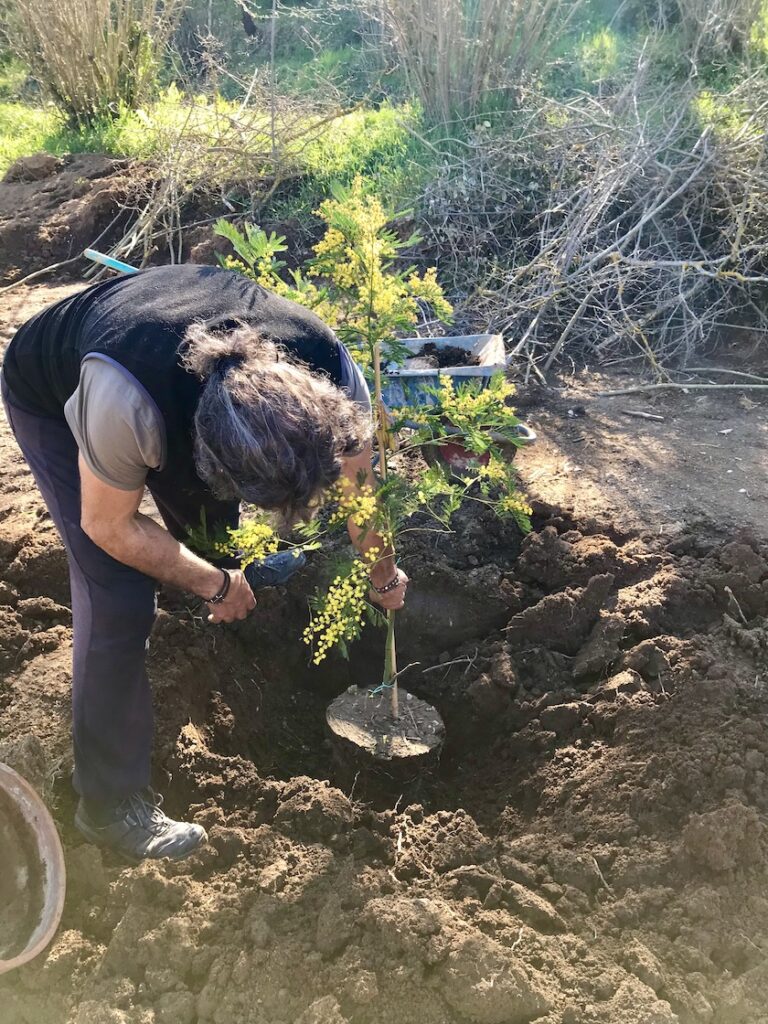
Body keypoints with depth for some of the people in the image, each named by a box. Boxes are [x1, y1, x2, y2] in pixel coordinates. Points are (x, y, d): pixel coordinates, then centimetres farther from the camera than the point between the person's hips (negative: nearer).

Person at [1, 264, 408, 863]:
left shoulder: (333, 375, -33)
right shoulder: (124, 398, -47)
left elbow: (358, 484, -12)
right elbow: (110, 525, -27)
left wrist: (385, 576, 4)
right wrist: (215, 586, -16)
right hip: (53, 401, -4)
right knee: (120, 601, -13)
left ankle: (225, 563, 61)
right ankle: (111, 802, 3)